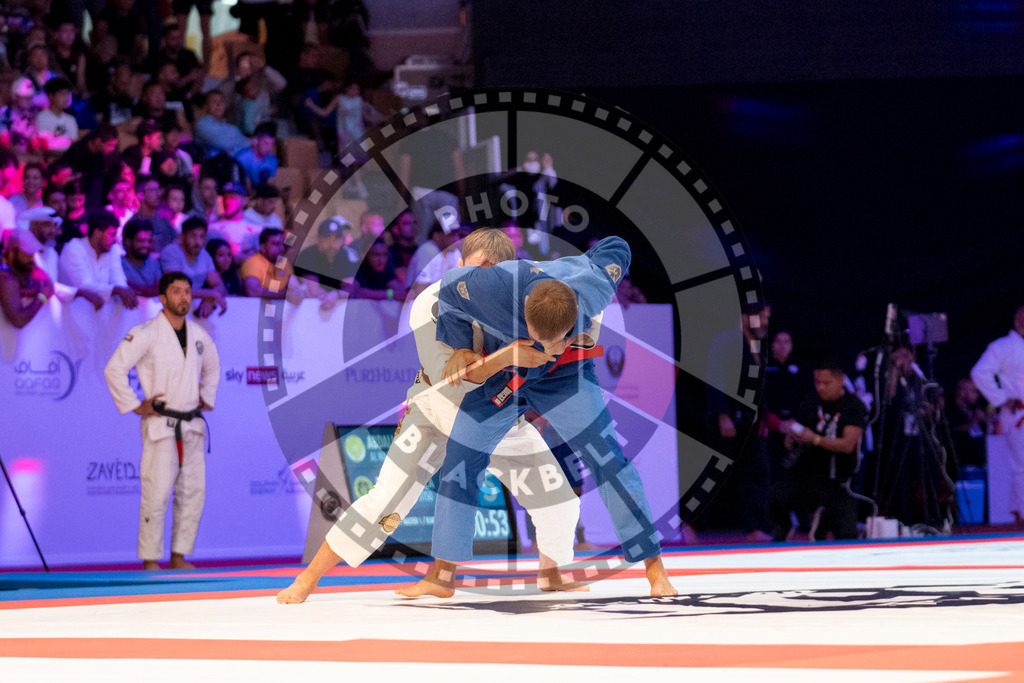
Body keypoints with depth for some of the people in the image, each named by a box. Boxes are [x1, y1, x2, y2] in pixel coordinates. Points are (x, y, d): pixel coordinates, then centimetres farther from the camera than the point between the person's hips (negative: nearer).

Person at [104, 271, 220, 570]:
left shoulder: (199, 334, 10)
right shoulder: (146, 334, -10)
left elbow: (212, 367, 30)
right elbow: (114, 369, -13)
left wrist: (207, 398, 18)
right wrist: (134, 406, -12)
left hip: (192, 426, 6)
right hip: (161, 424, -6)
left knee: (193, 492, 6)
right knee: (156, 494, -10)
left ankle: (179, 557, 15)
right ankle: (150, 561, -3)